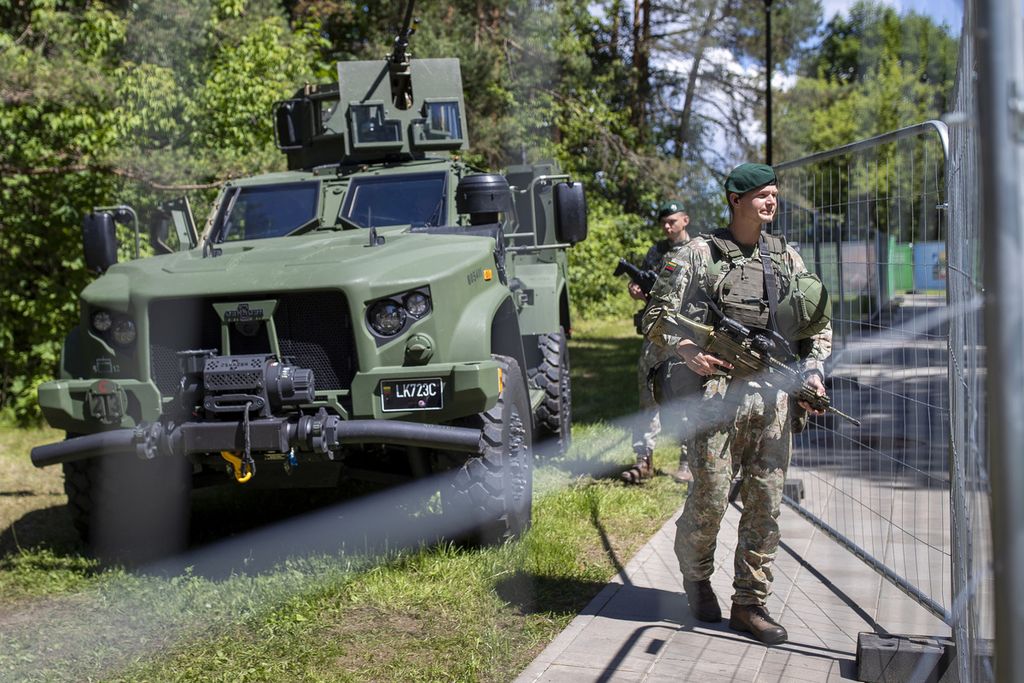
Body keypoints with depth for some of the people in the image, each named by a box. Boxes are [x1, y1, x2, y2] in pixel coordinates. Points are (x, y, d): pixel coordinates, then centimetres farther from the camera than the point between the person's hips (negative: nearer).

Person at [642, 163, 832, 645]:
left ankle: (750, 604, 13)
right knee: (710, 496, -1)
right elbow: (656, 316, 0)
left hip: (774, 396, 4)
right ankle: (696, 579, 26)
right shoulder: (699, 254, 2)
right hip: (719, 391, -4)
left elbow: (819, 325, 20)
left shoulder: (787, 258, 16)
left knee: (766, 502, 4)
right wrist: (687, 352, -16)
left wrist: (812, 371, 3)